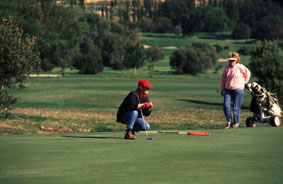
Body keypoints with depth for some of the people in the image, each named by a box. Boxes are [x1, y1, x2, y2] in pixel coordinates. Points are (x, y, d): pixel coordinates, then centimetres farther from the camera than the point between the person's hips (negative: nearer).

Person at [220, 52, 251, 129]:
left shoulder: (240, 67, -6)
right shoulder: (227, 67, 6)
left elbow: (247, 73, 8)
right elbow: (223, 78, 14)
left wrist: (244, 82, 9)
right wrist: (222, 88, 14)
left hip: (238, 90, -3)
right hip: (228, 90, 4)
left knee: (236, 107, 0)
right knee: (226, 106, -7)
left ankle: (236, 123, 14)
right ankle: (229, 121, 10)